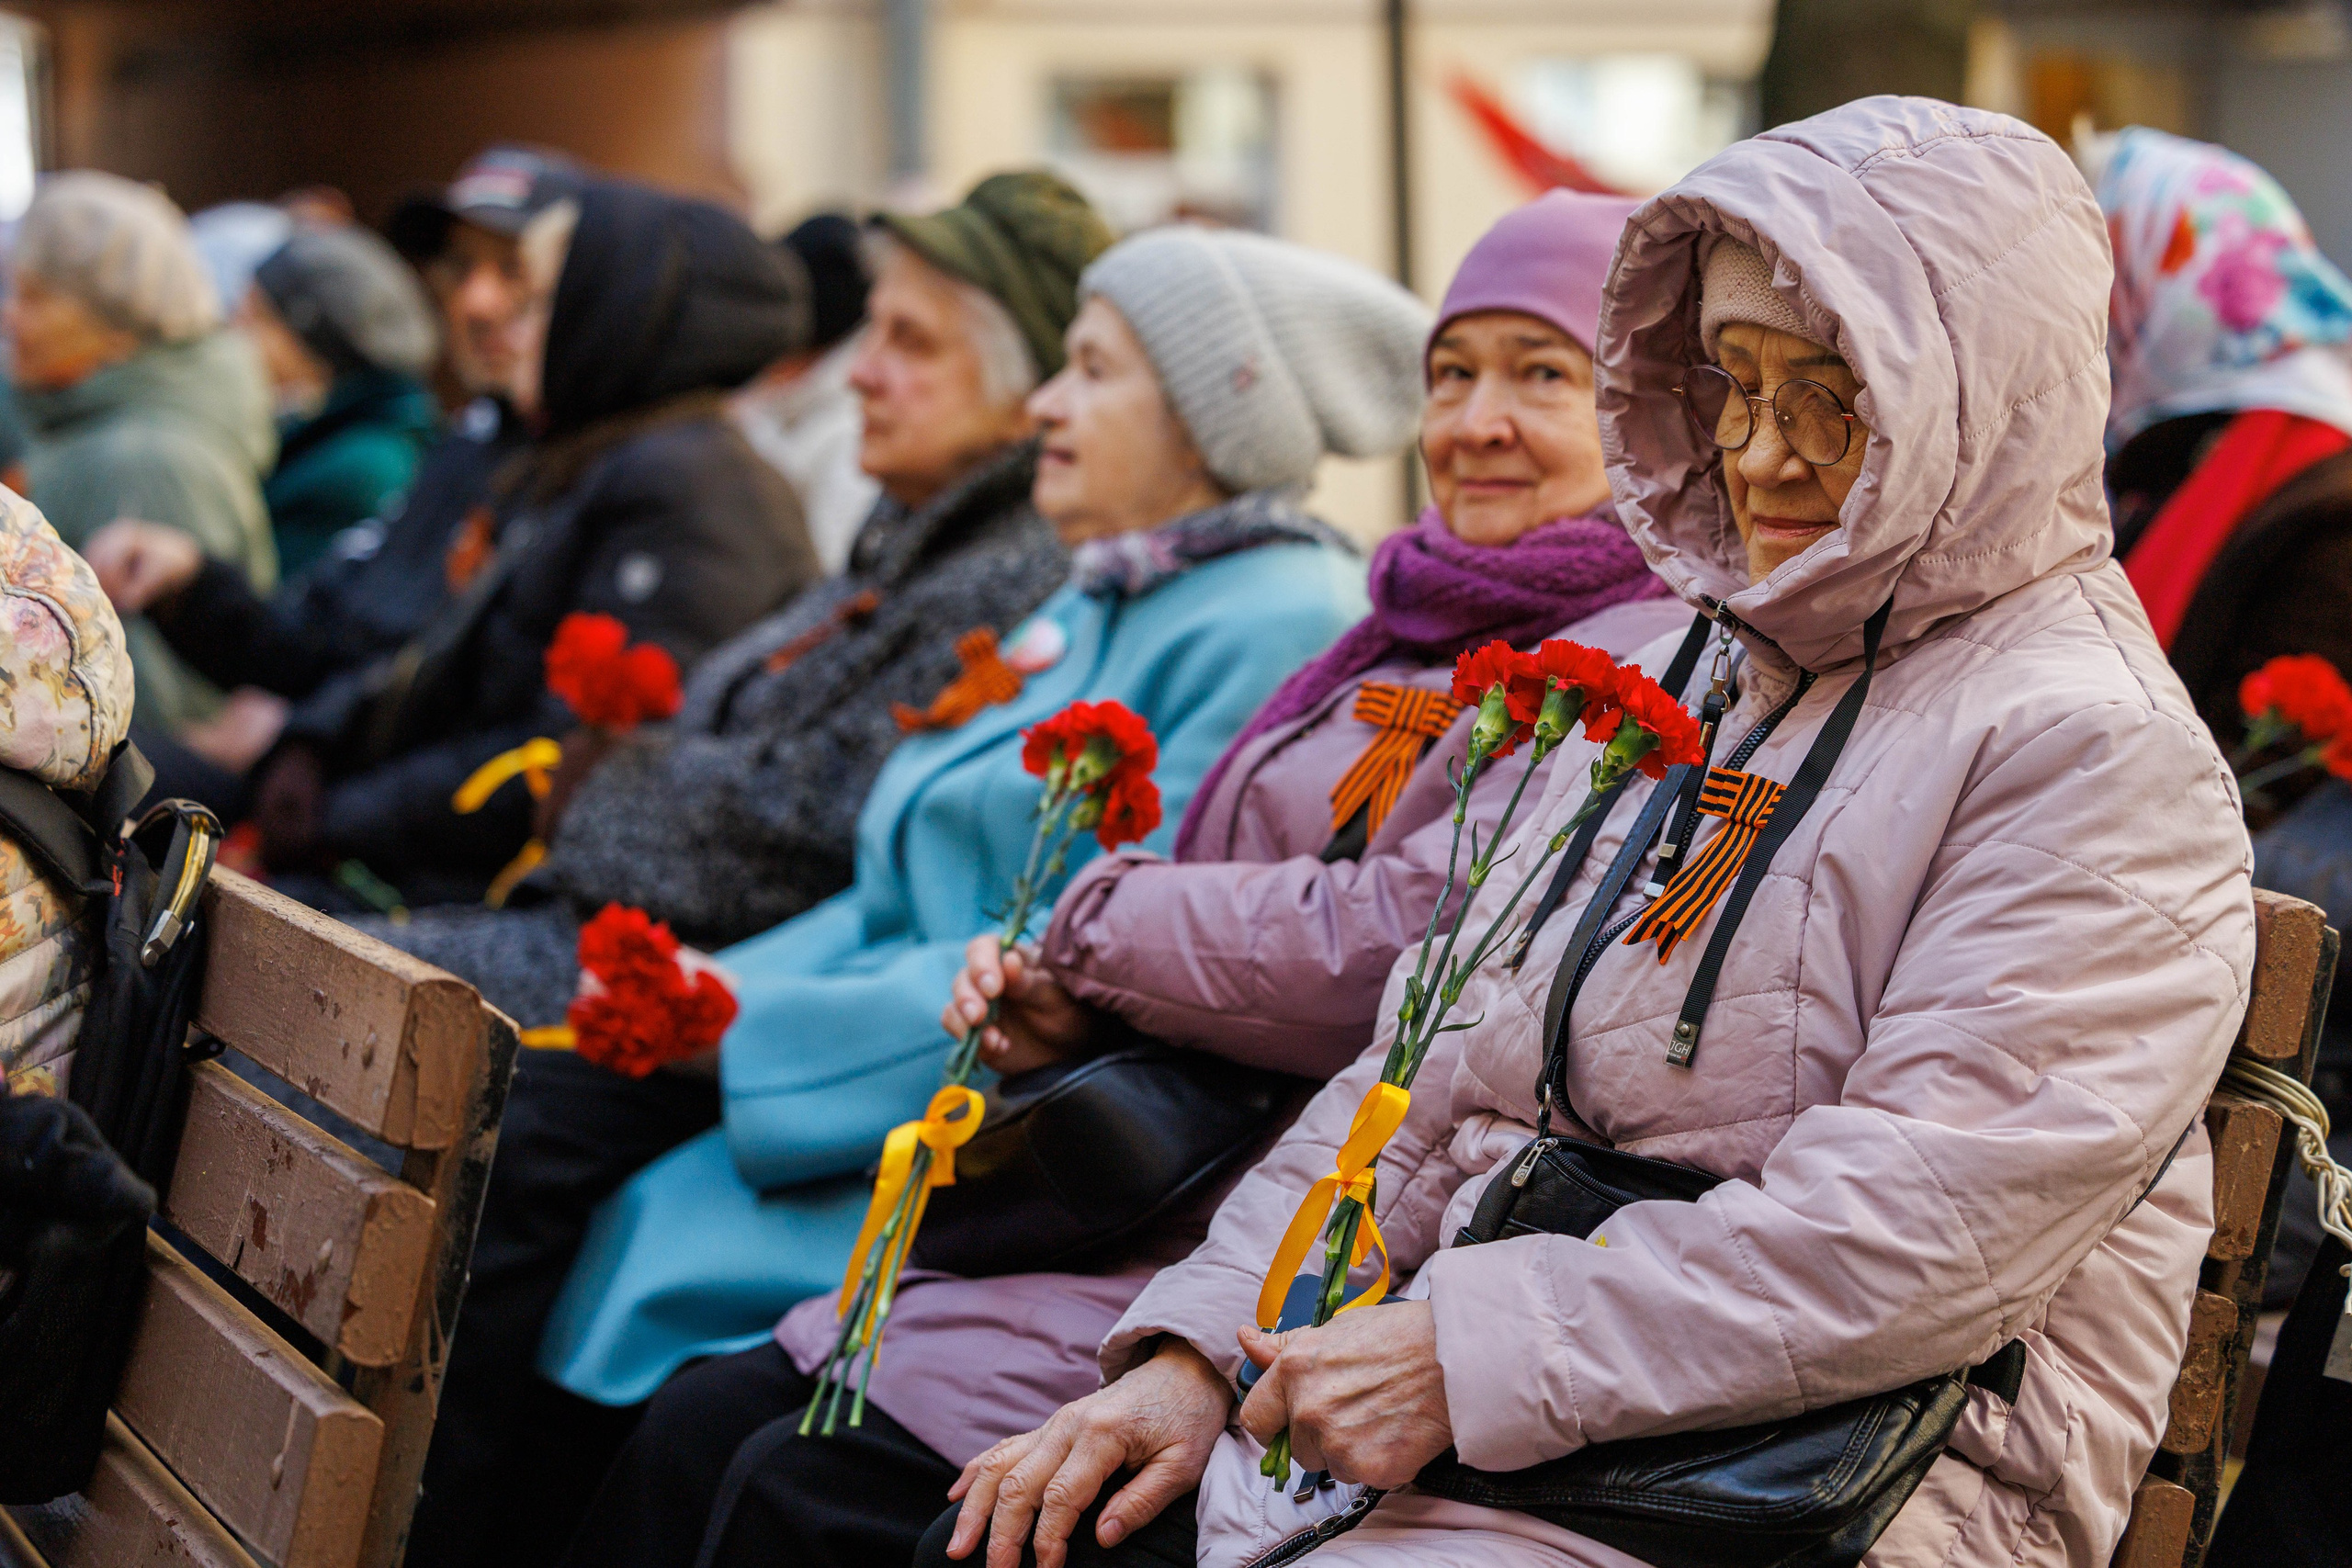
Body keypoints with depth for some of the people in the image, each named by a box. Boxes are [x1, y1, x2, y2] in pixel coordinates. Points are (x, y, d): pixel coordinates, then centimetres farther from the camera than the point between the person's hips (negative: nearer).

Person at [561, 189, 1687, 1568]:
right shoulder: (1422, 644, 20)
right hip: (1180, 1195, 9)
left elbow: (1380, 958, -20)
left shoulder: (1646, 673, -11)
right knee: (703, 1428, -2)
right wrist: (1064, 1003, 0)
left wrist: (1103, 920, -3)